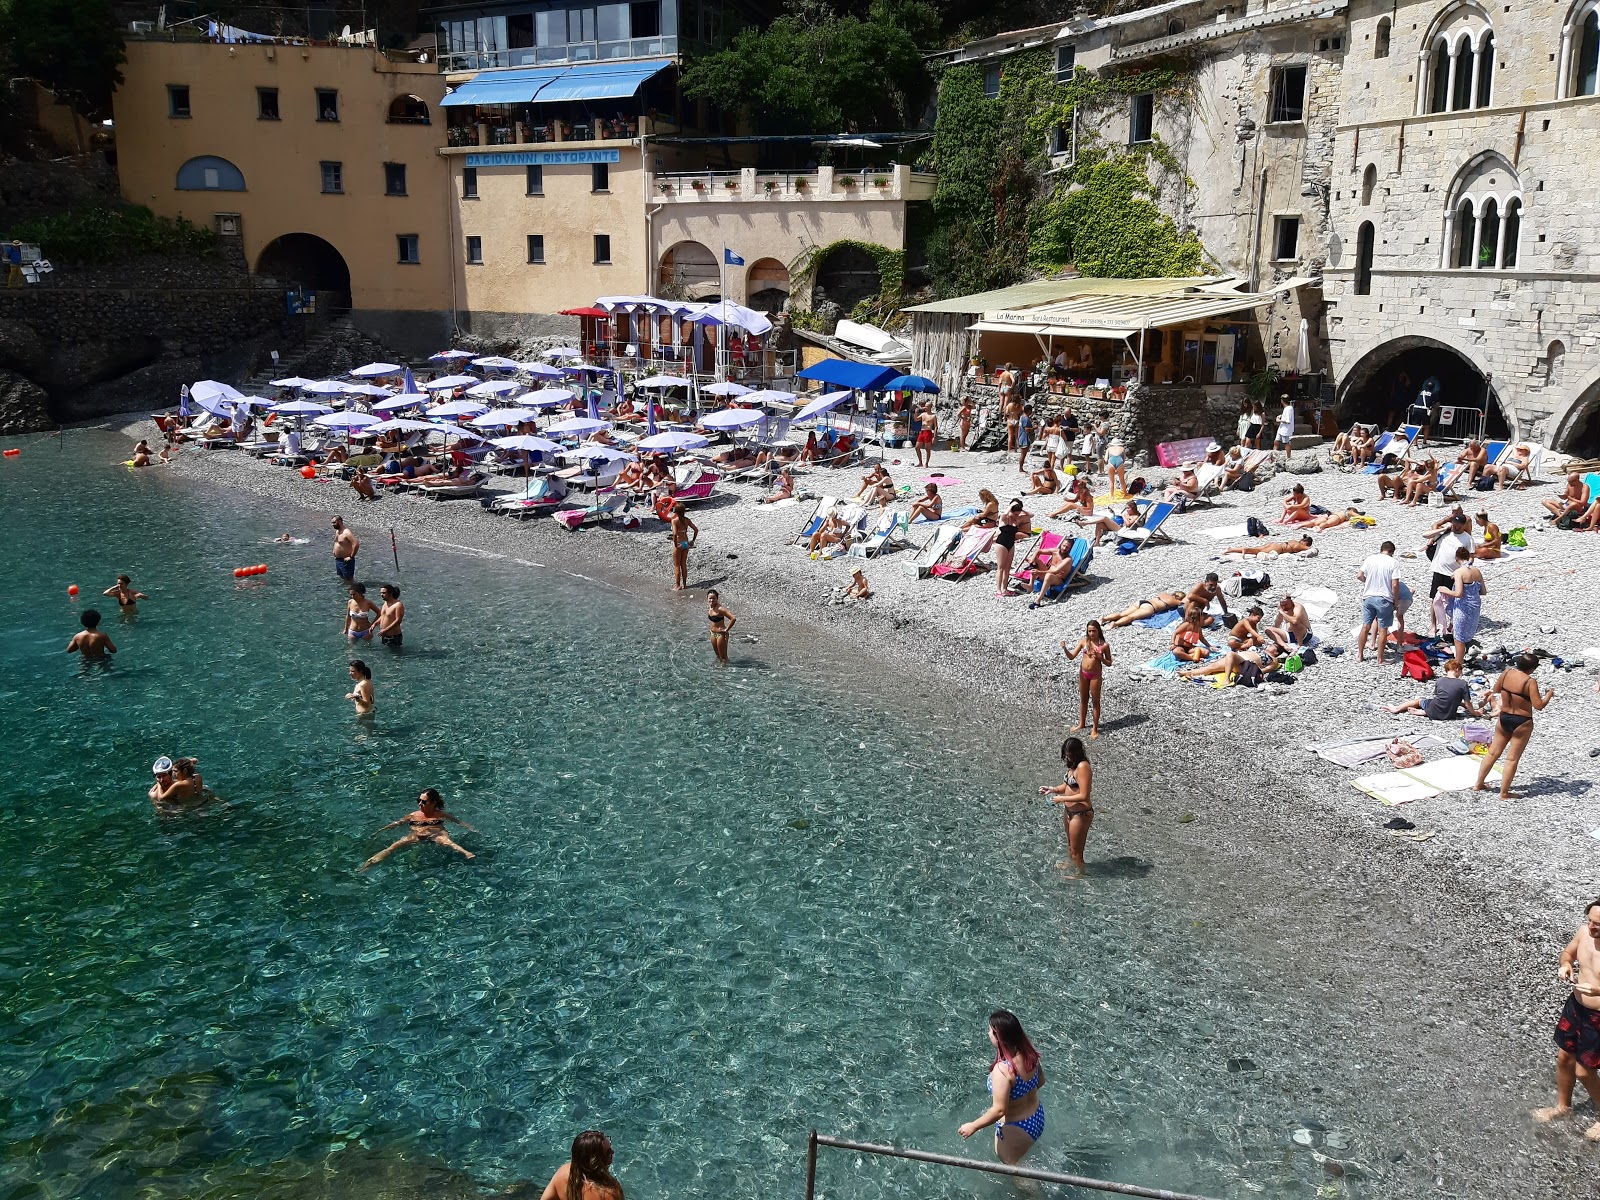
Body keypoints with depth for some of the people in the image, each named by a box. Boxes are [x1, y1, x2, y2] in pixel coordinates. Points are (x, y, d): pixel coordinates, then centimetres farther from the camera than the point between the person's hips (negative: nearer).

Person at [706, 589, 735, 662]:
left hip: (721, 634, -8)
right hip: (713, 633, 8)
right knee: (717, 655, 23)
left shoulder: (719, 609, -27)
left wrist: (726, 629, -22)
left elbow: (733, 619, -32)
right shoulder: (710, 607, -3)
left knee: (723, 656, 7)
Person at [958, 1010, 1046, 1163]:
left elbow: (999, 1110, -32)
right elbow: (1040, 1081, 5)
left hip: (1016, 1130, -7)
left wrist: (973, 1127, -19)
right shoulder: (1028, 1052, -12)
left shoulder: (1002, 1070, -35)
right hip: (1037, 1117, 7)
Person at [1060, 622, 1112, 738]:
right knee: (1083, 699, 18)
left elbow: (1109, 663, -3)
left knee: (1095, 701, 5)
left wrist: (1099, 657, -20)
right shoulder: (1083, 641, -4)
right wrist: (1064, 648, -23)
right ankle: (1081, 723, 35)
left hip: (1096, 675, -3)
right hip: (1083, 673, 3)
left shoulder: (1104, 645, -10)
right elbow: (1071, 656, -5)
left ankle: (1095, 729, 14)